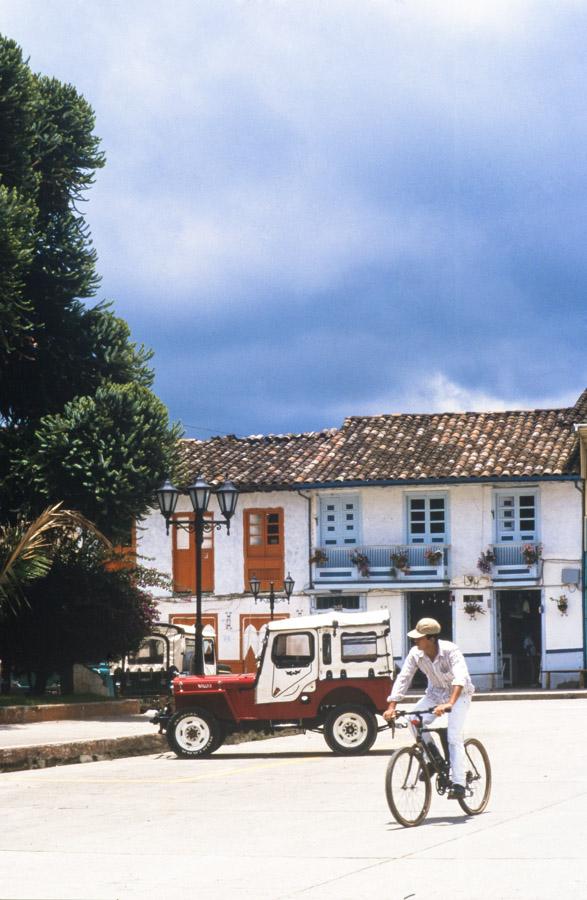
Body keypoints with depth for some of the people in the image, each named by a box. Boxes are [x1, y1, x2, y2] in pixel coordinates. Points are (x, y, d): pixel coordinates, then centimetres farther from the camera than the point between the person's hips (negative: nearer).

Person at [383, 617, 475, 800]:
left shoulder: (450, 651, -31)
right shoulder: (416, 654, -16)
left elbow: (460, 678, -44)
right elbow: (403, 679, -17)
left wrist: (449, 704, -58)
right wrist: (391, 707, -29)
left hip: (459, 694, -5)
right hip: (435, 693, 5)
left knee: (454, 737, -21)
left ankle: (458, 784, -18)